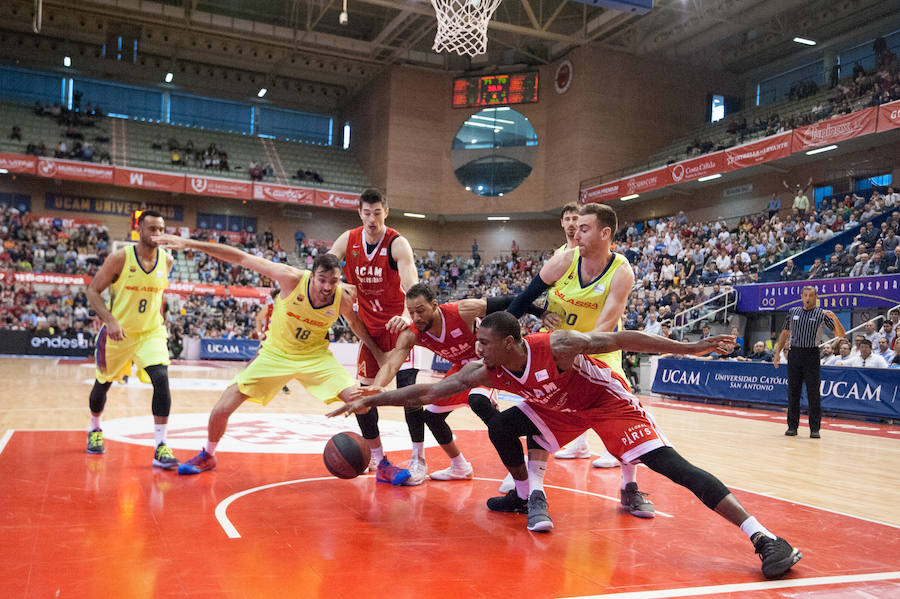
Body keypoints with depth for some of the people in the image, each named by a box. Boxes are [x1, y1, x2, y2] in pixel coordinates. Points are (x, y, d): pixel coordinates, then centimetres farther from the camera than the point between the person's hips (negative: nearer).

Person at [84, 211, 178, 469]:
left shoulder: (167, 260, -4)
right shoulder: (120, 258, -16)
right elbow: (92, 291, -11)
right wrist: (110, 320, -24)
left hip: (151, 333, 1)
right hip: (118, 332, -1)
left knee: (161, 379, -21)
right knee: (103, 383, 16)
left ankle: (160, 447, -18)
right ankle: (95, 429, 47)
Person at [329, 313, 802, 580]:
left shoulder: (556, 346, -33)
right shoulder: (486, 372, -16)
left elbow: (619, 339, -28)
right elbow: (428, 392, -11)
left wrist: (687, 348, -30)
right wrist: (370, 400, -12)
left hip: (608, 401, -6)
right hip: (562, 411, 6)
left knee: (670, 465, -21)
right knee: (501, 428, -4)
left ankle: (764, 539, -24)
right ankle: (523, 496, 23)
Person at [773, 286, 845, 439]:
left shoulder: (821, 314, 1)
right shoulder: (792, 312, 11)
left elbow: (840, 334, -4)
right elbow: (785, 333, 19)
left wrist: (834, 318, -21)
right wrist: (777, 353, 12)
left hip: (811, 355, -3)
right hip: (794, 354, 3)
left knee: (813, 393, -4)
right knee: (793, 392, 4)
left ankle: (815, 429, 2)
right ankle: (792, 426, 12)